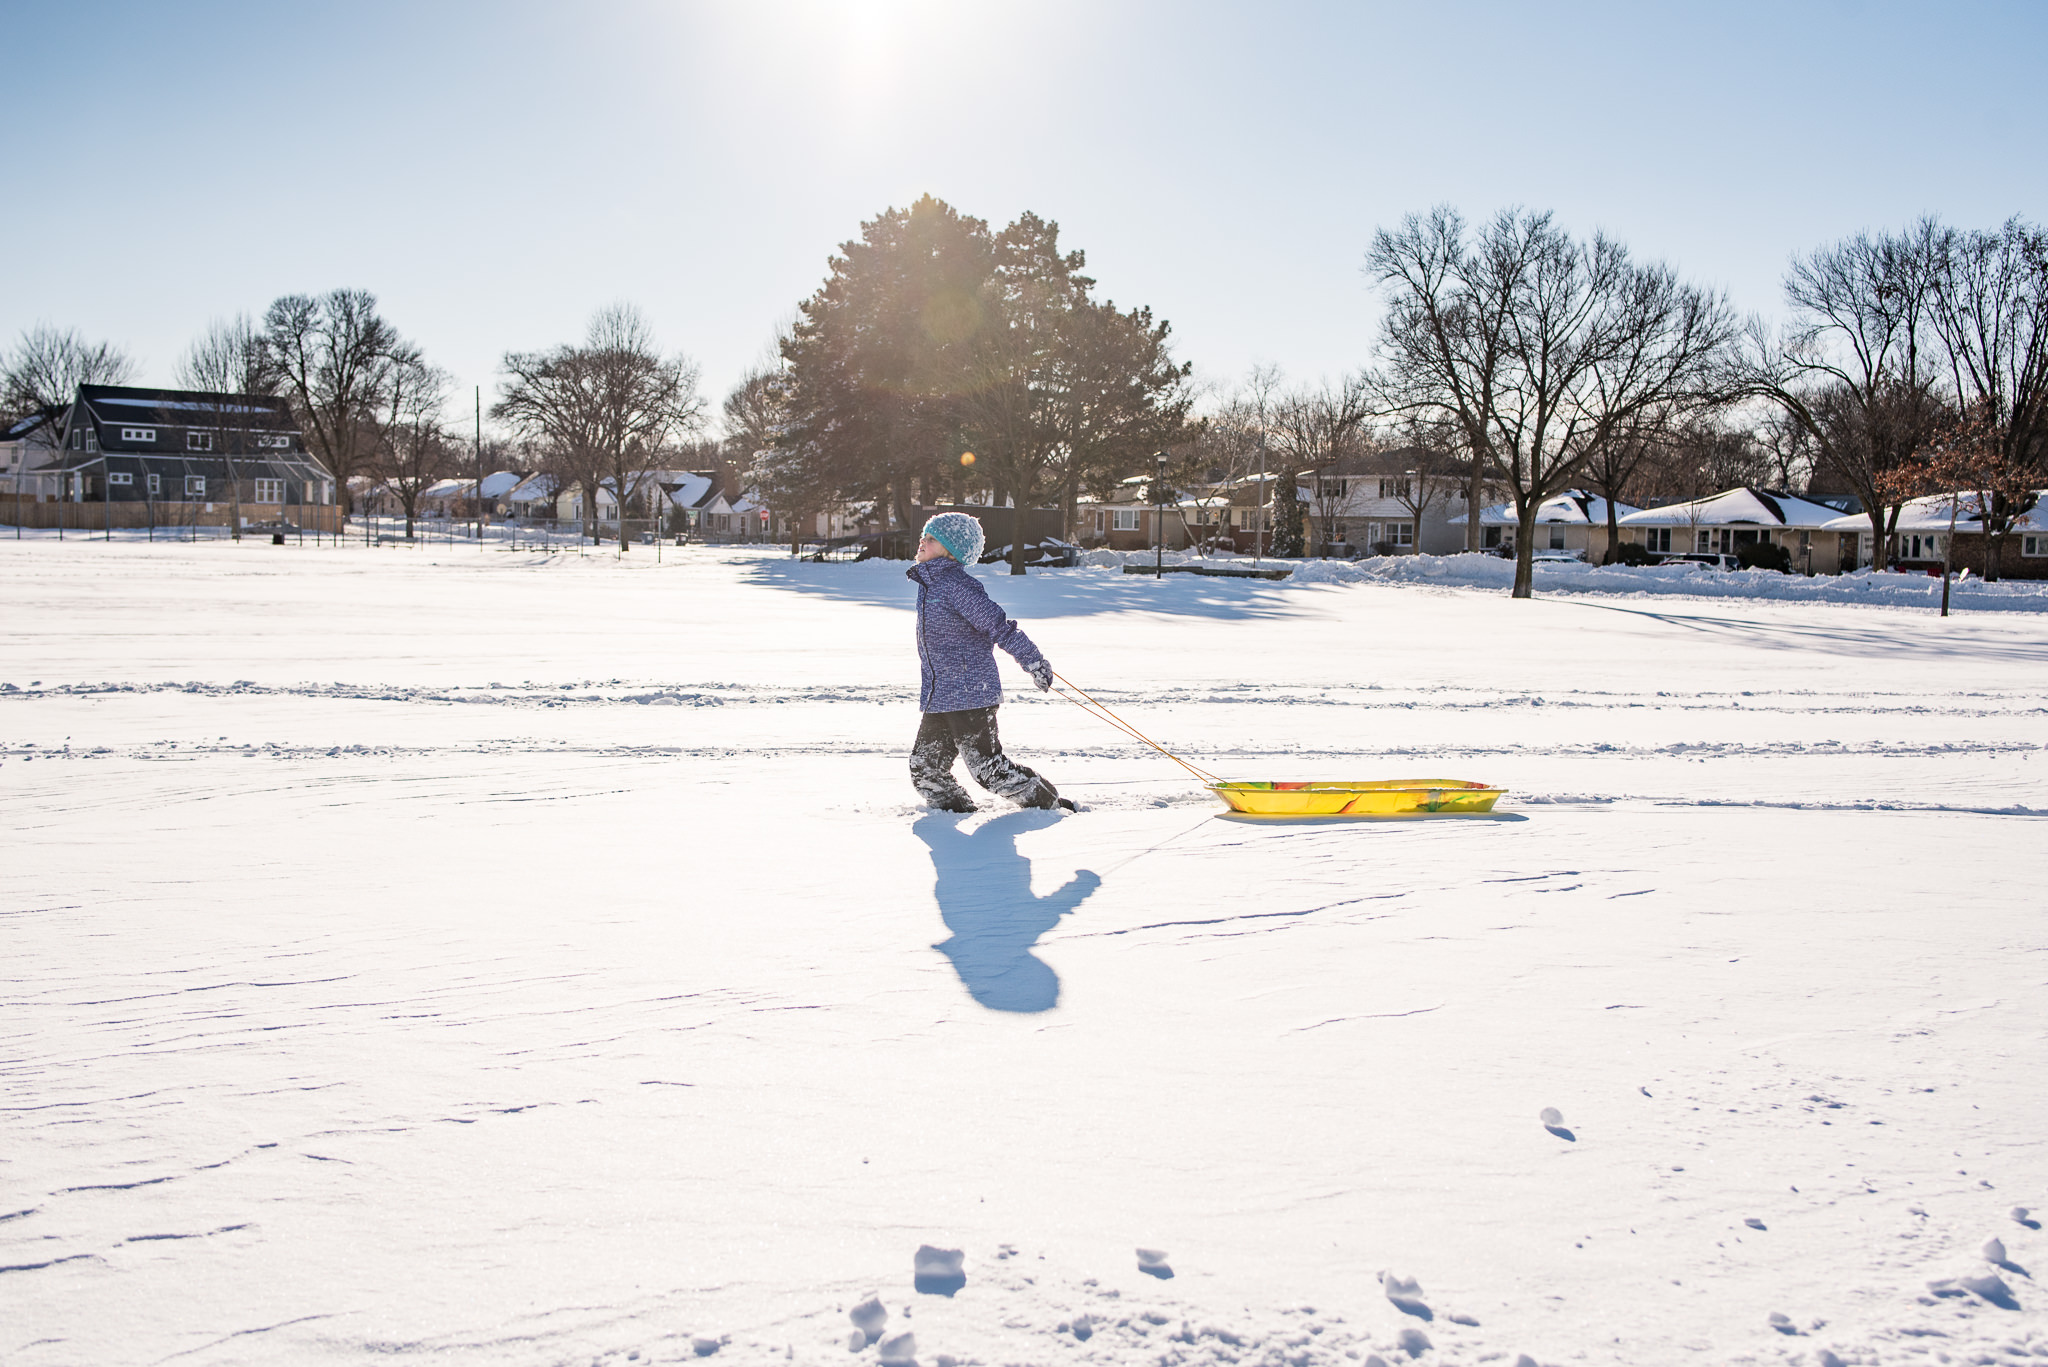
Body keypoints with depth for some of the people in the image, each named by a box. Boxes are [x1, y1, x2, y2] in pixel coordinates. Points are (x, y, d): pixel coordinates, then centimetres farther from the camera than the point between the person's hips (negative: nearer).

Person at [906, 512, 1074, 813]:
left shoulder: (956, 585, -16)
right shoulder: (929, 583, 13)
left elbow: (998, 625, -17)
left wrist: (1034, 662, -16)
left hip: (970, 694, -9)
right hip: (938, 698, 9)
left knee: (987, 766, -6)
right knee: (924, 767, 8)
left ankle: (1048, 802, 8)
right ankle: (958, 810, 24)